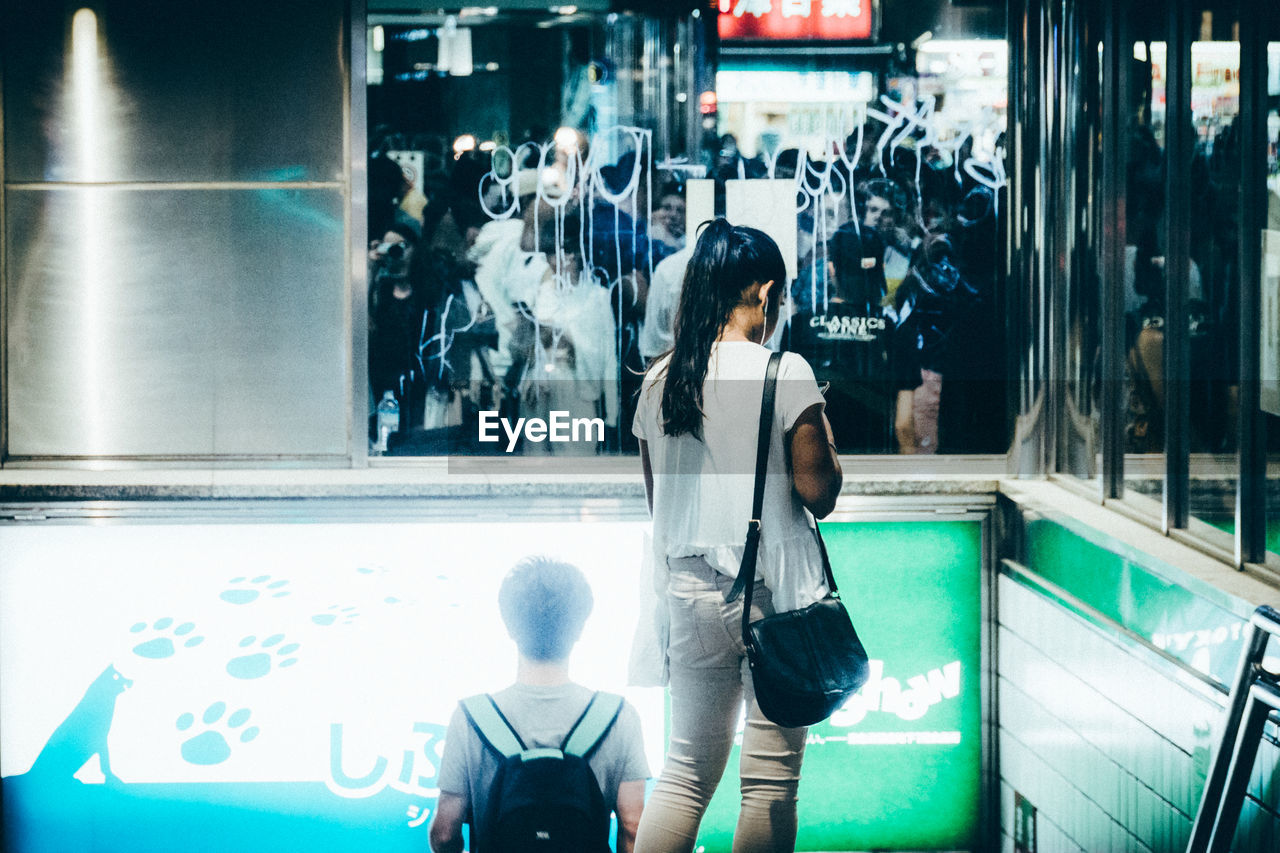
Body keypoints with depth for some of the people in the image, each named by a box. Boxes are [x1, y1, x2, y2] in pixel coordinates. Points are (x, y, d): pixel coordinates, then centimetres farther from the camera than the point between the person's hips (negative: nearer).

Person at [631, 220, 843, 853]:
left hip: (691, 591, 5)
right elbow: (818, 493, -10)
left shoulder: (659, 379, 5)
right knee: (771, 780, 3)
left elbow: (657, 499, 12)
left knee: (687, 771, 12)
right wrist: (822, 434, 6)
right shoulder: (786, 372, -10)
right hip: (775, 592, -5)